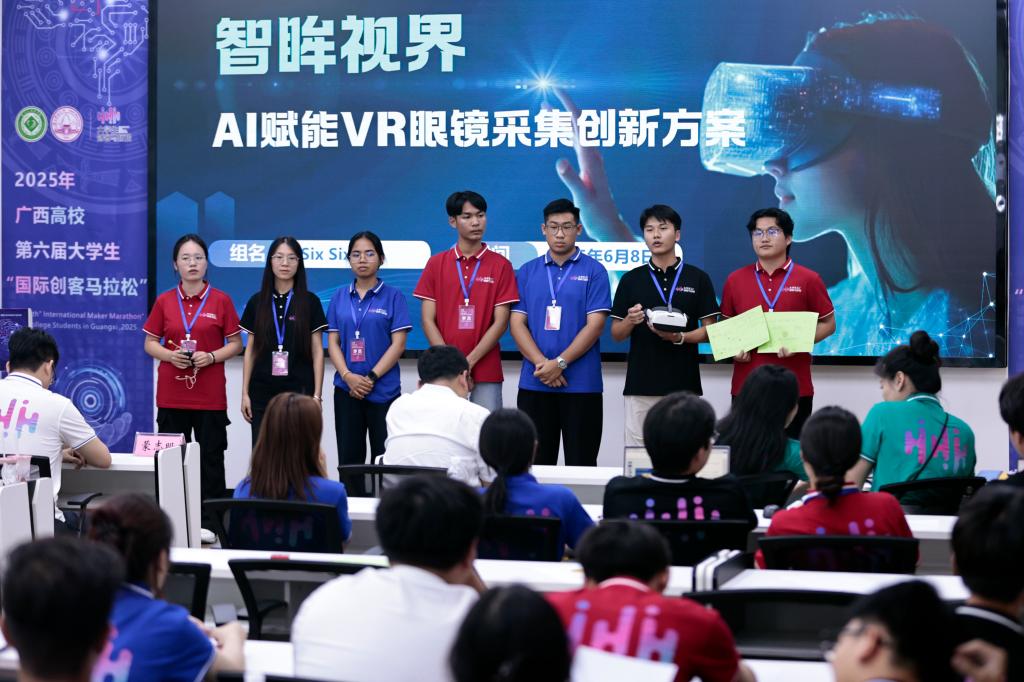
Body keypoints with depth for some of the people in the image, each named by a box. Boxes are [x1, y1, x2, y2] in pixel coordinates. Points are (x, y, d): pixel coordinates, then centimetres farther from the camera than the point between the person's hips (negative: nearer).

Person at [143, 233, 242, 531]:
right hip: (172, 394, 2)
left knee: (210, 458, 0)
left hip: (210, 395, -2)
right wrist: (170, 355, -10)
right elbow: (150, 343, 10)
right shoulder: (164, 301, 6)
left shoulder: (221, 300, 1)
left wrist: (210, 356, -14)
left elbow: (235, 344, 4)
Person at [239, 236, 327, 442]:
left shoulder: (310, 302, 2)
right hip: (263, 393, 2)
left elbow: (317, 352, 2)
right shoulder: (257, 301, 8)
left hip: (298, 392, -2)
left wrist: (317, 396, -5)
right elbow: (250, 351, 10)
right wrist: (245, 393, 5)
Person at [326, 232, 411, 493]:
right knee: (349, 457, 5)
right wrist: (347, 376, -10)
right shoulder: (340, 297, 9)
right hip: (346, 390, 3)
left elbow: (398, 344, -6)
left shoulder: (393, 296, -1)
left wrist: (371, 378, -14)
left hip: (384, 390, -3)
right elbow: (333, 342, 6)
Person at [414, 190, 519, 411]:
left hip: (486, 372, -1)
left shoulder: (501, 265, 3)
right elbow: (428, 321, 3)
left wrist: (469, 362, -11)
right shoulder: (436, 264, 7)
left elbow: (500, 322, -2)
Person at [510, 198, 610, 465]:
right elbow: (517, 323, 3)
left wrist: (559, 363, -15)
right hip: (533, 384, 3)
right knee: (536, 463, 7)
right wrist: (541, 363, -12)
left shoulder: (594, 271, 1)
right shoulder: (527, 272, 9)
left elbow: (594, 325, -7)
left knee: (581, 463, 2)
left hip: (582, 384, -3)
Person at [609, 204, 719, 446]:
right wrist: (630, 321, -13)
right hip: (640, 385, 1)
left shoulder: (697, 278, 4)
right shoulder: (631, 279, 8)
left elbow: (710, 330, 3)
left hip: (683, 384, -1)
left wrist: (679, 338, -15)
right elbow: (616, 334, 9)